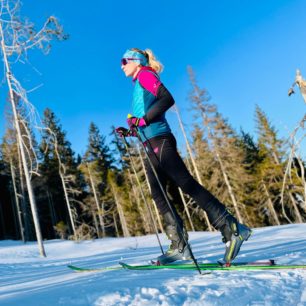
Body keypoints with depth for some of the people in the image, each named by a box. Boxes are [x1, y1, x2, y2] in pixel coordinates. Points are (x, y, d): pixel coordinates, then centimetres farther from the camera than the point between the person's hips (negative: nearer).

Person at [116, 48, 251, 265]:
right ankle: (180, 246, -1)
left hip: (159, 141, -9)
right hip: (153, 145, 10)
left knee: (187, 184, -15)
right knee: (158, 194, 1)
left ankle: (232, 229, -14)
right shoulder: (139, 85, 28)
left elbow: (167, 99, -15)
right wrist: (129, 132, 18)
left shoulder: (145, 75, 3)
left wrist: (143, 119, -17)